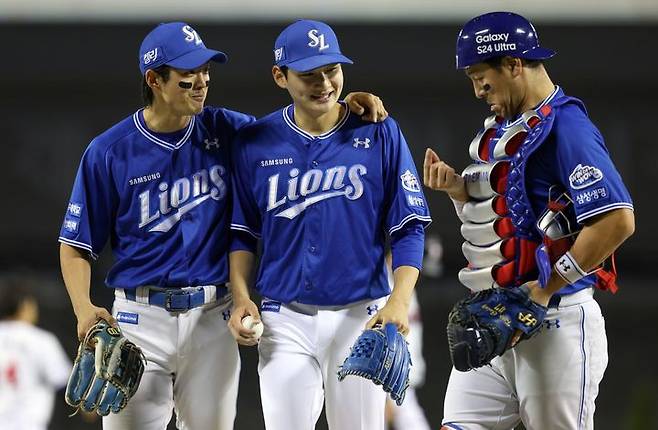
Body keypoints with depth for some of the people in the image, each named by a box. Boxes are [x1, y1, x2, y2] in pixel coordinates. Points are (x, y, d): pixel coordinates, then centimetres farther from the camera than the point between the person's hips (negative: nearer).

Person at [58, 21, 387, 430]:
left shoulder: (225, 131, 4)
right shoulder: (109, 152, -4)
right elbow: (76, 244, 0)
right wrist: (84, 309, -17)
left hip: (213, 318, 3)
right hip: (141, 316, -3)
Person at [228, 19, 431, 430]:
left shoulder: (379, 133, -1)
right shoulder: (256, 142, 3)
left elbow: (408, 227, -1)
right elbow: (242, 231, 11)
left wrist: (399, 300, -13)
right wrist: (241, 296, -4)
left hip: (361, 317, -1)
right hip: (285, 321, 1)